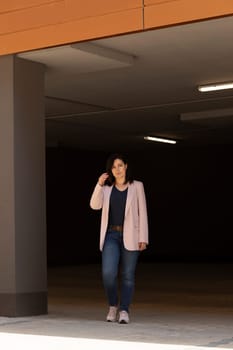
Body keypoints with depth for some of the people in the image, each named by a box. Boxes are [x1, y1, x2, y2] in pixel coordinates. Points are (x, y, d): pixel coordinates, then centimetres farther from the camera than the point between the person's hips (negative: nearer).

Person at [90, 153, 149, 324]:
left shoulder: (137, 186, 6)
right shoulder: (106, 187, 12)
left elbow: (142, 213, 2)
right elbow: (95, 205, -3)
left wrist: (143, 238, -4)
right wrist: (99, 185, -14)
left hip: (130, 236, -1)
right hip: (111, 235, 1)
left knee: (127, 275, 1)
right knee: (108, 273, -13)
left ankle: (124, 310, 8)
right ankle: (113, 305, 9)